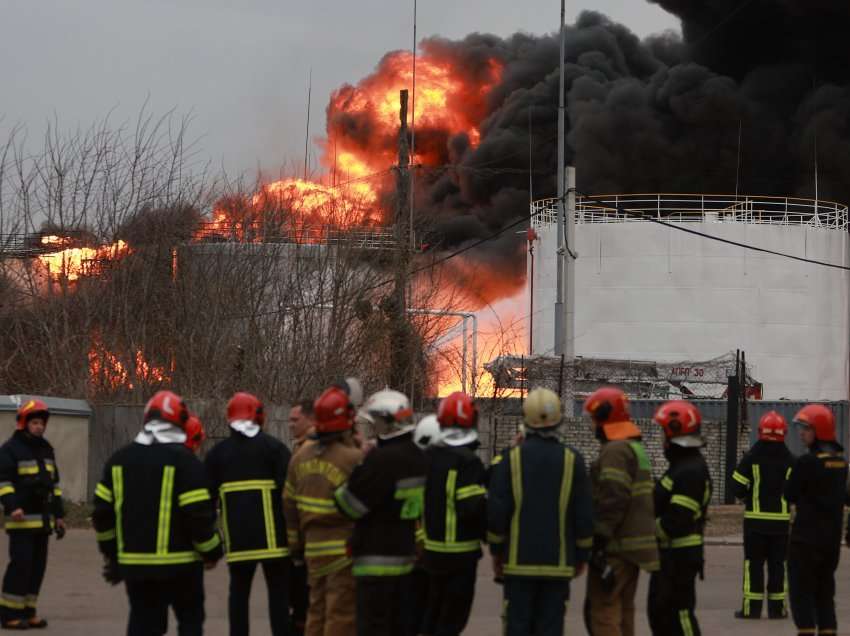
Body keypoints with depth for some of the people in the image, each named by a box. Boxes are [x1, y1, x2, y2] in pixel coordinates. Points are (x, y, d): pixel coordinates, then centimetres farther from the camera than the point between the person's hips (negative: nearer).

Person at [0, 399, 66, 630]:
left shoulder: (46, 450, 17)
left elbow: (54, 484, 23)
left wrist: (58, 515, 19)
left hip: (43, 520, 8)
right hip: (21, 520, -8)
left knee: (37, 567, 7)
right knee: (21, 565, -11)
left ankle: (27, 611, 14)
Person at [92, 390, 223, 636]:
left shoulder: (120, 459, 7)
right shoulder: (184, 460, -10)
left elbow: (102, 511, 9)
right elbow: (199, 514, -15)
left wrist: (111, 552, 20)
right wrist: (212, 552, 0)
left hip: (135, 562, 4)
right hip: (179, 562, -4)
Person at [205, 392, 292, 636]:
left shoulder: (218, 452, 10)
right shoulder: (273, 447, 0)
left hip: (237, 537, 3)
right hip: (271, 535, -3)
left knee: (238, 591, 10)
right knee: (278, 590, 2)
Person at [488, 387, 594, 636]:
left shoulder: (512, 458, -4)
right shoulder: (572, 460, -2)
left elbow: (496, 511, -4)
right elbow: (585, 514, 1)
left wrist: (497, 550, 9)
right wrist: (582, 555, 11)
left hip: (519, 560, -1)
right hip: (559, 561, 1)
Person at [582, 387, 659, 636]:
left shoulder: (616, 451, -14)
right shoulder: (637, 448, 19)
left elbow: (613, 501, -23)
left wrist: (599, 540, -22)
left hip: (616, 548, -10)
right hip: (635, 547, 10)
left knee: (602, 612, -9)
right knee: (623, 612, 16)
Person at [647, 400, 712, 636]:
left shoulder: (691, 471, -19)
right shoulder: (682, 465, 15)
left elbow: (676, 521, -25)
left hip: (681, 554, -11)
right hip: (670, 552, 11)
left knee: (679, 611, -7)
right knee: (659, 610, 16)